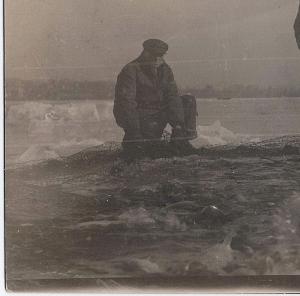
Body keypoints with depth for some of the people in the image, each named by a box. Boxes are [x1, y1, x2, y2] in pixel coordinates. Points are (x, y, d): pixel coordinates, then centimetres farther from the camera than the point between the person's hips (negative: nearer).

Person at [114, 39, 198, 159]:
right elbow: (126, 102, -26)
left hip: (160, 111, 7)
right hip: (139, 115, -6)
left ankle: (180, 140, -4)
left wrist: (178, 124, -20)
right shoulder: (130, 70, -17)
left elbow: (172, 96, -5)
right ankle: (129, 141, 3)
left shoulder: (165, 69, 4)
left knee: (189, 101, -4)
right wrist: (134, 131, -35)